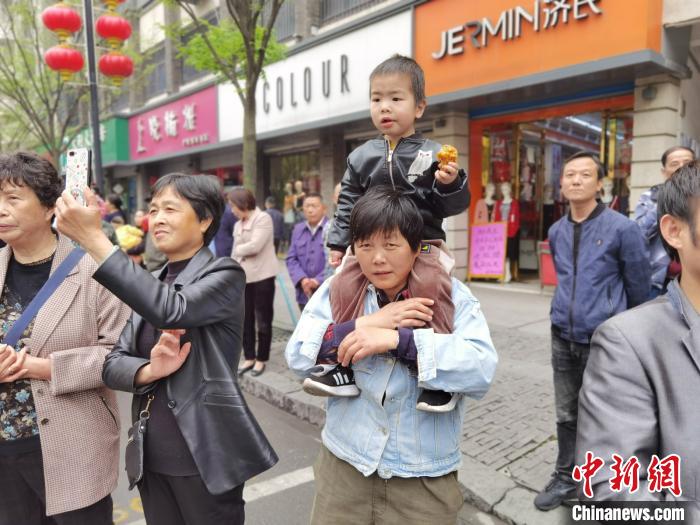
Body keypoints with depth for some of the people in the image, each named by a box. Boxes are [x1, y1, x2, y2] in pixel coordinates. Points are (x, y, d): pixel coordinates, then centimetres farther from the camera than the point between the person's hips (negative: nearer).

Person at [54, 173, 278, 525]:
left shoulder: (224, 274, -10)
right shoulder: (151, 283, 9)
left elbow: (171, 310, -29)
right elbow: (113, 362, 4)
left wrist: (93, 238, -29)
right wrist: (149, 370, -18)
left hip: (204, 457, -6)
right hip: (153, 456, 6)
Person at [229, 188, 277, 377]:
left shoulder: (263, 219, -9)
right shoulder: (238, 225, 14)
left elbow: (255, 246, -19)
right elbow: (236, 251, 14)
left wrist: (237, 250, -3)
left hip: (262, 277, -7)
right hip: (243, 278, 7)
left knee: (263, 320, 4)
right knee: (245, 320, 12)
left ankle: (261, 359, 17)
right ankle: (249, 357, 26)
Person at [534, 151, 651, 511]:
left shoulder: (621, 228, -10)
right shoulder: (556, 232, 6)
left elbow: (638, 286, 0)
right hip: (563, 338, 5)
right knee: (566, 415, 16)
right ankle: (565, 479, 33)